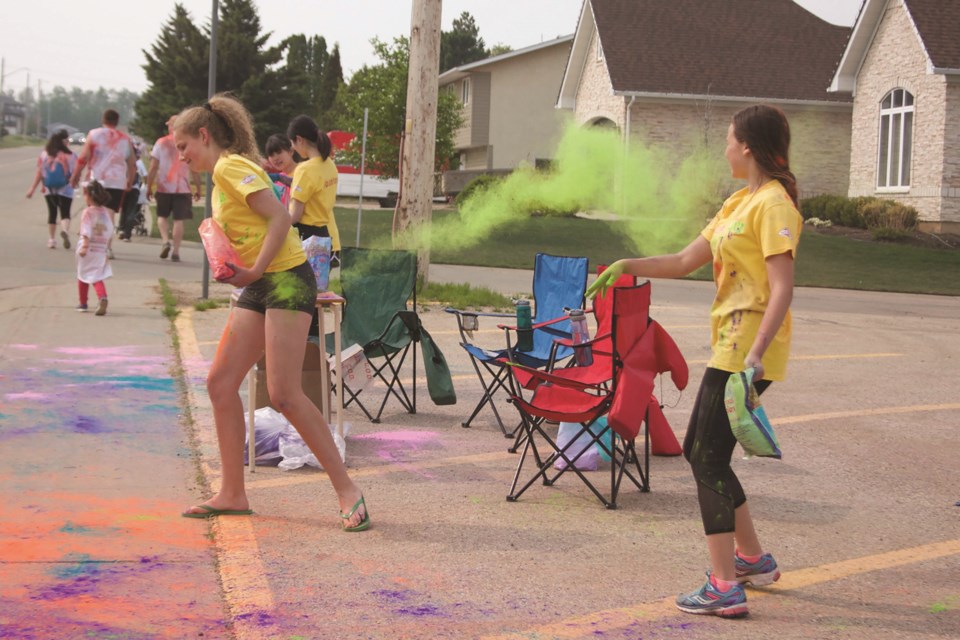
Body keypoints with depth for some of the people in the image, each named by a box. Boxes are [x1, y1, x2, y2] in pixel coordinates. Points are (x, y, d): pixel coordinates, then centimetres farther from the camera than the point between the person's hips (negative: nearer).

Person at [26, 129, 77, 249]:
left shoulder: (44, 154, -2)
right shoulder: (70, 156, -10)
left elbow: (39, 173, -1)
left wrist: (33, 188, 4)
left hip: (49, 190, 3)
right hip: (65, 190, -3)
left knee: (52, 213, 14)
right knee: (65, 213, 1)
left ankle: (52, 239, 14)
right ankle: (65, 230, -28)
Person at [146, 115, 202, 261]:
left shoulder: (161, 143, 0)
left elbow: (153, 167, -3)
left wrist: (149, 186, 3)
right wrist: (197, 188, 8)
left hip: (163, 187, 0)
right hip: (182, 188, 0)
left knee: (162, 216, 17)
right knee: (178, 219, 3)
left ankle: (165, 241, -5)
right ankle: (176, 251, -1)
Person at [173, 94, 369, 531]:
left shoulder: (231, 167, -9)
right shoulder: (222, 175, 19)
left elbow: (280, 217, -18)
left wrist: (255, 271, -20)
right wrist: (238, 272, 2)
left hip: (286, 279, -10)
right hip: (259, 287, 10)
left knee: (284, 394, -13)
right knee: (220, 382, 6)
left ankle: (347, 490, -6)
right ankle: (233, 494, 12)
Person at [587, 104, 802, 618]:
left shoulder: (773, 203, -13)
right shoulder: (739, 203, 17)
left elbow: (782, 287, -21)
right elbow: (685, 262, 21)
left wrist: (755, 353, -29)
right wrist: (627, 266, 13)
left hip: (749, 350, -10)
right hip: (730, 346, 10)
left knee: (709, 460, -9)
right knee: (699, 450, 17)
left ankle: (724, 589, -6)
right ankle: (752, 558, 30)